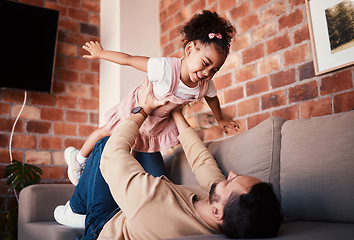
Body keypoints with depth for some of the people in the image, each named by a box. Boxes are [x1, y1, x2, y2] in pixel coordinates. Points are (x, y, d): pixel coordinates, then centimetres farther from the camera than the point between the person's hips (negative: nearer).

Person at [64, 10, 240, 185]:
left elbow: (212, 98, -1)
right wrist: (100, 54, -21)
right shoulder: (165, 68, -46)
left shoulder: (206, 85, -26)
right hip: (138, 108, -3)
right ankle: (79, 159, 44)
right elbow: (129, 60, -34)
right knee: (106, 132, 18)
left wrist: (220, 119, 15)